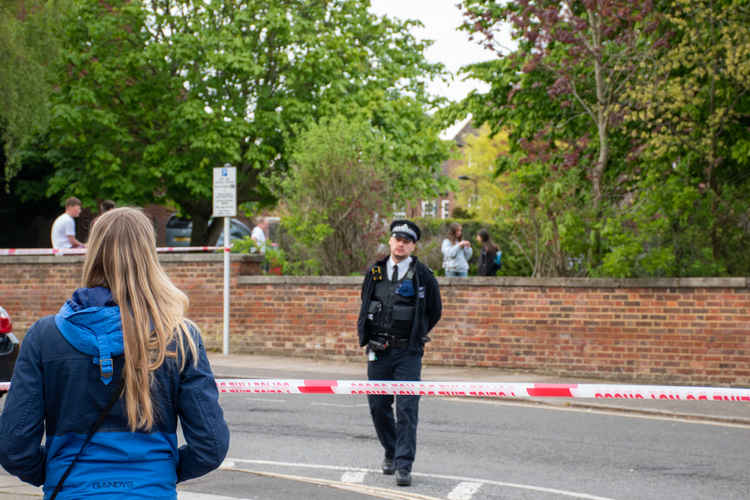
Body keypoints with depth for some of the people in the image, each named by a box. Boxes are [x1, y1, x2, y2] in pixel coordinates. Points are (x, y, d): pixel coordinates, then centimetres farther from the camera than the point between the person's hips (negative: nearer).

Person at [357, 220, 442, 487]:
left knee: (407, 409, -9)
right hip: (378, 352, 4)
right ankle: (391, 453, 29)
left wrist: (416, 337, 9)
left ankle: (403, 466, -8)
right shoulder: (375, 272, 7)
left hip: (408, 353, -4)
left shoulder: (422, 274, -3)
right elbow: (366, 306, 21)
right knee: (378, 406, 9)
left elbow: (434, 311, 7)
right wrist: (366, 335, 12)